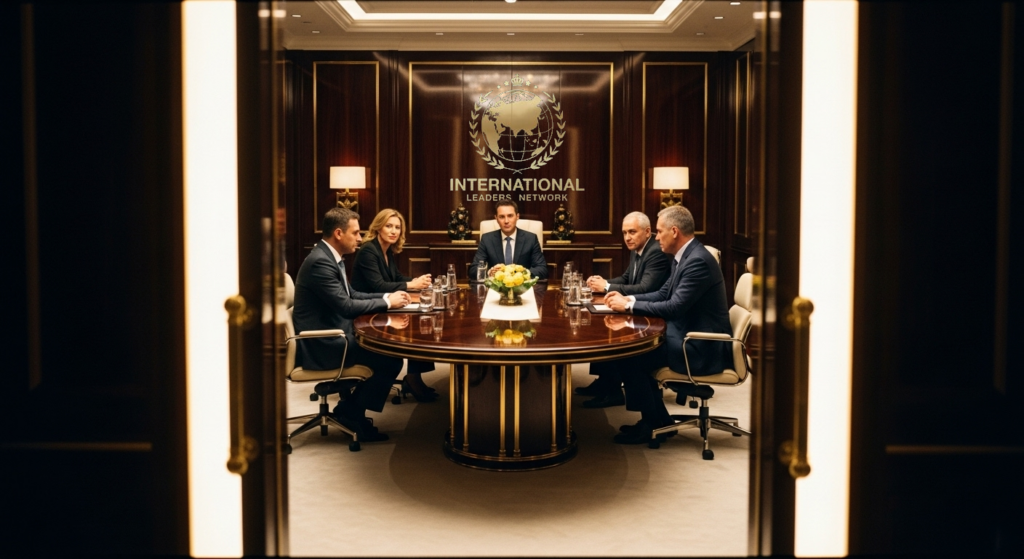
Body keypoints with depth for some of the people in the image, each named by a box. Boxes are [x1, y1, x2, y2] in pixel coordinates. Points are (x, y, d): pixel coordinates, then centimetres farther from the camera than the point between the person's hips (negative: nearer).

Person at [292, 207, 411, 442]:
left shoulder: (330, 257, 10)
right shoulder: (320, 261, -21)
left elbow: (351, 295, 17)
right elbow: (346, 306, -24)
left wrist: (387, 296, 3)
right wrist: (387, 302, -13)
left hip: (331, 335, 10)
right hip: (321, 344, -10)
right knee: (392, 359, -12)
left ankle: (351, 408, 15)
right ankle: (349, 412, 4)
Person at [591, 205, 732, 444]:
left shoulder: (698, 261, -22)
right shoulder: (683, 256, 9)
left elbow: (674, 307, -27)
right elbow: (663, 294, 16)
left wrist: (629, 305, -18)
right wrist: (628, 298, 0)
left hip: (701, 347, -10)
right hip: (687, 333, 10)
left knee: (628, 357, -13)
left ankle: (651, 422, 5)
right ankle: (657, 418, 14)